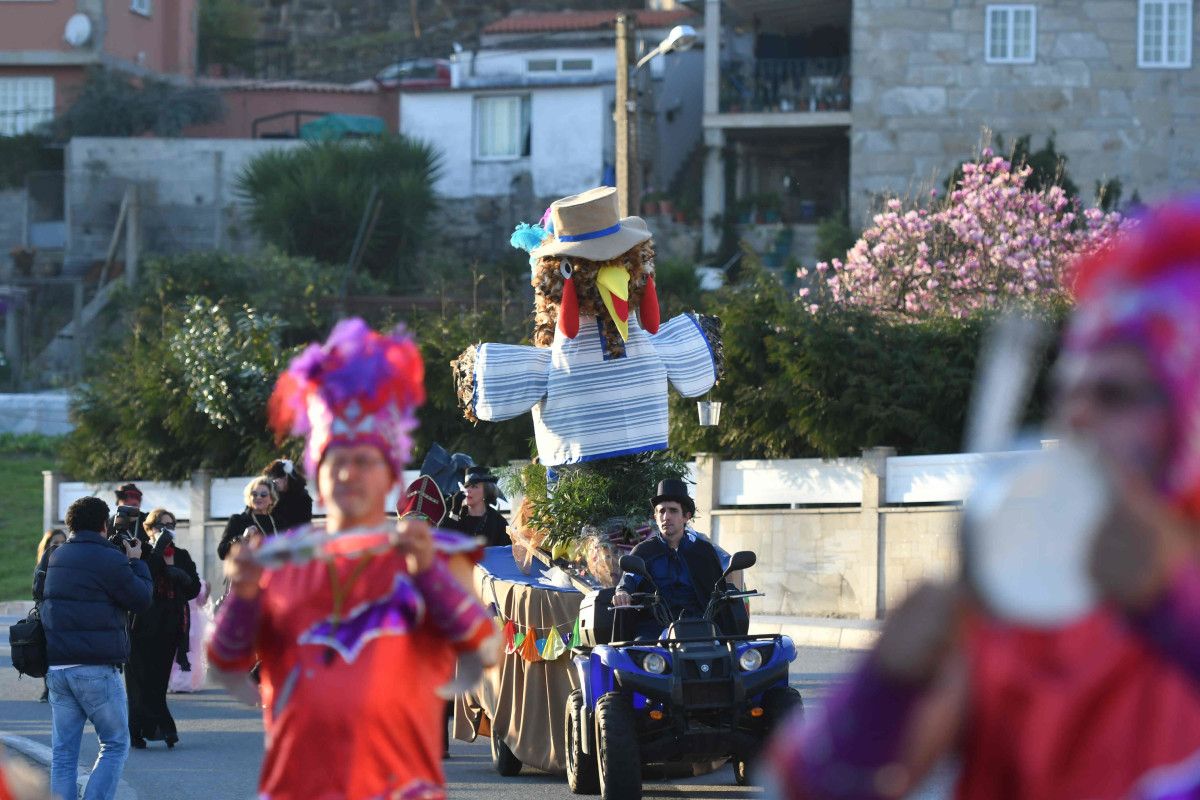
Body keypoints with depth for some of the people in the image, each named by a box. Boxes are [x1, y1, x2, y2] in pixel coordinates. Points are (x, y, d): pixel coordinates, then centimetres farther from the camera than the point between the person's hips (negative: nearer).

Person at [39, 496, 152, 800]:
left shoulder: (54, 558, 14)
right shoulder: (111, 559, -8)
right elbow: (141, 599, -2)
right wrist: (136, 563, 14)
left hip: (56, 668, 6)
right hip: (96, 668, -6)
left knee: (63, 751, 7)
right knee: (115, 745, 5)